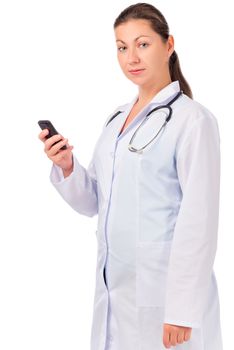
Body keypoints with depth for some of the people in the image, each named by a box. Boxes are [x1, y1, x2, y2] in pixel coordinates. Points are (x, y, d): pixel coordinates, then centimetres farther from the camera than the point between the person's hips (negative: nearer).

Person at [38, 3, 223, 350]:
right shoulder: (117, 118, 11)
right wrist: (67, 167, -6)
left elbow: (199, 220, -16)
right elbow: (93, 203, 13)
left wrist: (182, 309, -18)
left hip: (163, 294, -7)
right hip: (114, 289, 7)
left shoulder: (193, 119, -12)